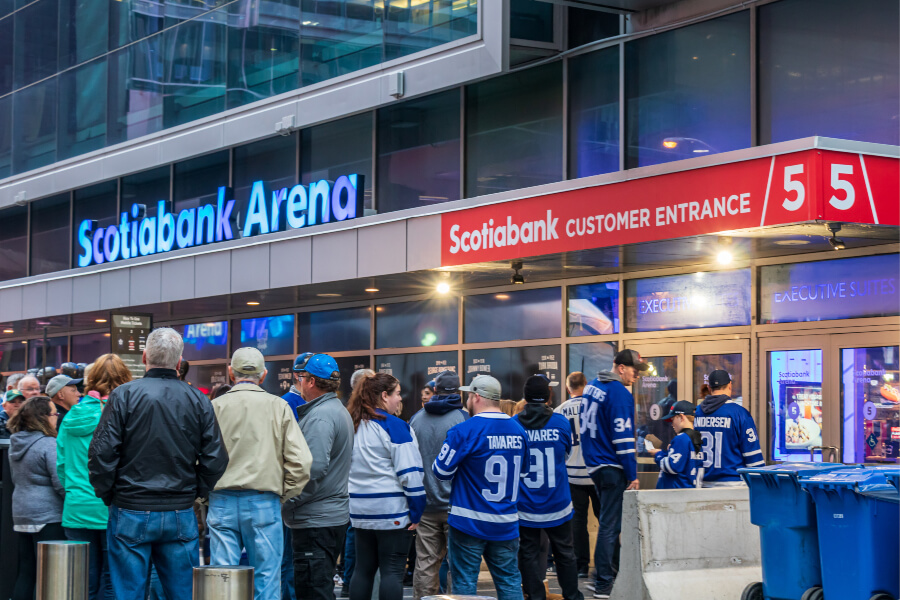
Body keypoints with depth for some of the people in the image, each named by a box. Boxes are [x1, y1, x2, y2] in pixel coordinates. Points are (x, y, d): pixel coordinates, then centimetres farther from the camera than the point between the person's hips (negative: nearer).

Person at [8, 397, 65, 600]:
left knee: (25, 572, 12)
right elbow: (61, 483, -17)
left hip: (21, 514, 8)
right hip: (48, 516, -8)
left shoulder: (15, 444, 10)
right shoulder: (49, 445, -16)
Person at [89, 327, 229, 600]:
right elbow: (215, 460, 1)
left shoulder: (124, 395, -6)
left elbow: (101, 453, -10)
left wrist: (106, 496, 3)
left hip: (131, 515, -2)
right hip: (181, 514, 2)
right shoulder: (198, 401, 2)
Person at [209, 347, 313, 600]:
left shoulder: (215, 406, 1)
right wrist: (284, 494, 8)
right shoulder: (278, 407, 1)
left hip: (222, 501, 1)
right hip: (263, 503, -1)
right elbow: (300, 461, -4)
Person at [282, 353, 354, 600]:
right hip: (334, 515, 11)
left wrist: (287, 502, -16)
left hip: (316, 521, -11)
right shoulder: (341, 411, 18)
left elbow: (314, 468, -25)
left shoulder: (320, 417, -15)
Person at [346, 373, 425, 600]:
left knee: (363, 569, 12)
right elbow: (409, 472, -15)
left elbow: (346, 468, 18)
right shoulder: (394, 426, -12)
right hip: (392, 511, -7)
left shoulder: (354, 426, 11)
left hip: (360, 511, 7)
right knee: (393, 571, -3)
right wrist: (416, 510, -10)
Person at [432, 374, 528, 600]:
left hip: (469, 522, -5)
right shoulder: (518, 430, 5)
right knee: (509, 581, 10)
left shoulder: (464, 431, -13)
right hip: (506, 525, 5)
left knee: (465, 581, 3)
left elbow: (441, 470, -9)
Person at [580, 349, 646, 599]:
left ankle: (610, 572, 24)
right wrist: (632, 475, -14)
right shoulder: (619, 393, -16)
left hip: (594, 464, 9)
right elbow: (623, 437, -18)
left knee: (610, 521, 18)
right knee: (610, 525, -5)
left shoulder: (591, 387, 13)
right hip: (612, 468, -9)